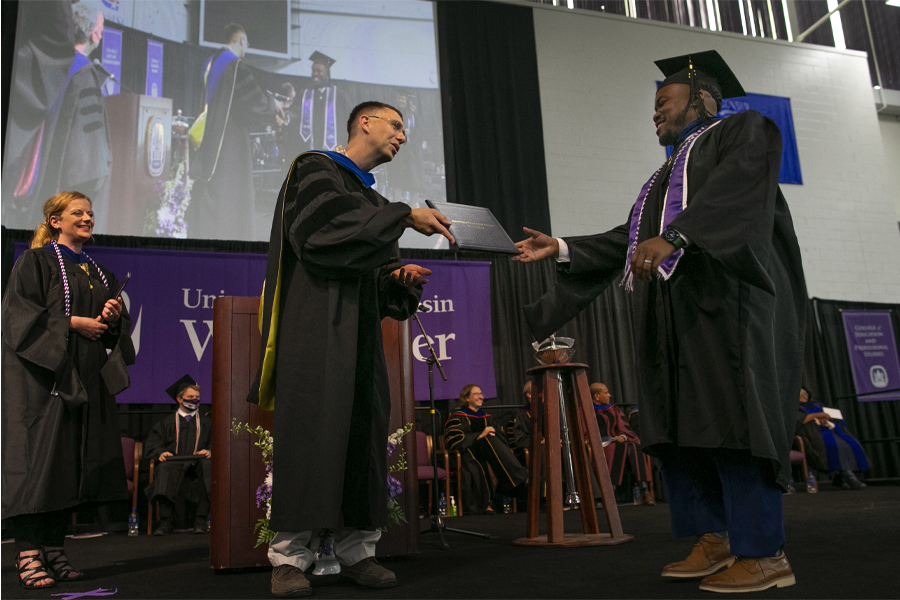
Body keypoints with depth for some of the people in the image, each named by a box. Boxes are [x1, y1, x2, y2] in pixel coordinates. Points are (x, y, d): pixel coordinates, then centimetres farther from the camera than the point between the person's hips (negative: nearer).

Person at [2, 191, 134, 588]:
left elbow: (114, 328, 19)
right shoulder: (36, 261, 1)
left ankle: (54, 548, 10)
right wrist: (74, 322, -15)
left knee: (73, 460, 4)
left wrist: (115, 315, -3)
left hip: (86, 378, 6)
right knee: (39, 456, -9)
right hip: (43, 373, -6)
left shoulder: (98, 272, 19)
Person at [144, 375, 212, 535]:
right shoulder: (167, 423, 26)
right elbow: (151, 444, 12)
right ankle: (166, 521, -37)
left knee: (207, 467, -36)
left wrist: (209, 451, -13)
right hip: (174, 463, 0)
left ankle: (200, 520, -37)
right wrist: (160, 453, -11)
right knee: (164, 469, -36)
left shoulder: (206, 423, 26)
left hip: (197, 463, 0)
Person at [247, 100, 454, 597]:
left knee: (365, 430, -1)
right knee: (310, 425, -12)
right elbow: (325, 223, -16)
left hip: (361, 329, 7)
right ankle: (289, 556, -6)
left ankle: (356, 550, 4)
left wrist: (399, 276, 0)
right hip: (314, 322, -7)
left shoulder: (373, 200, 26)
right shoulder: (316, 169, 5)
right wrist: (405, 217, -16)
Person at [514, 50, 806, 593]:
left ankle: (765, 554, -9)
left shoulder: (744, 130, 9)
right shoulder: (668, 175, 31)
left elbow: (735, 187, -13)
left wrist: (675, 237, -28)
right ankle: (716, 539, 5)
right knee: (682, 424, 0)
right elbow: (627, 240, 26)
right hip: (676, 310, 8)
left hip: (725, 298, -8)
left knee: (730, 418, -13)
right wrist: (561, 248, 19)